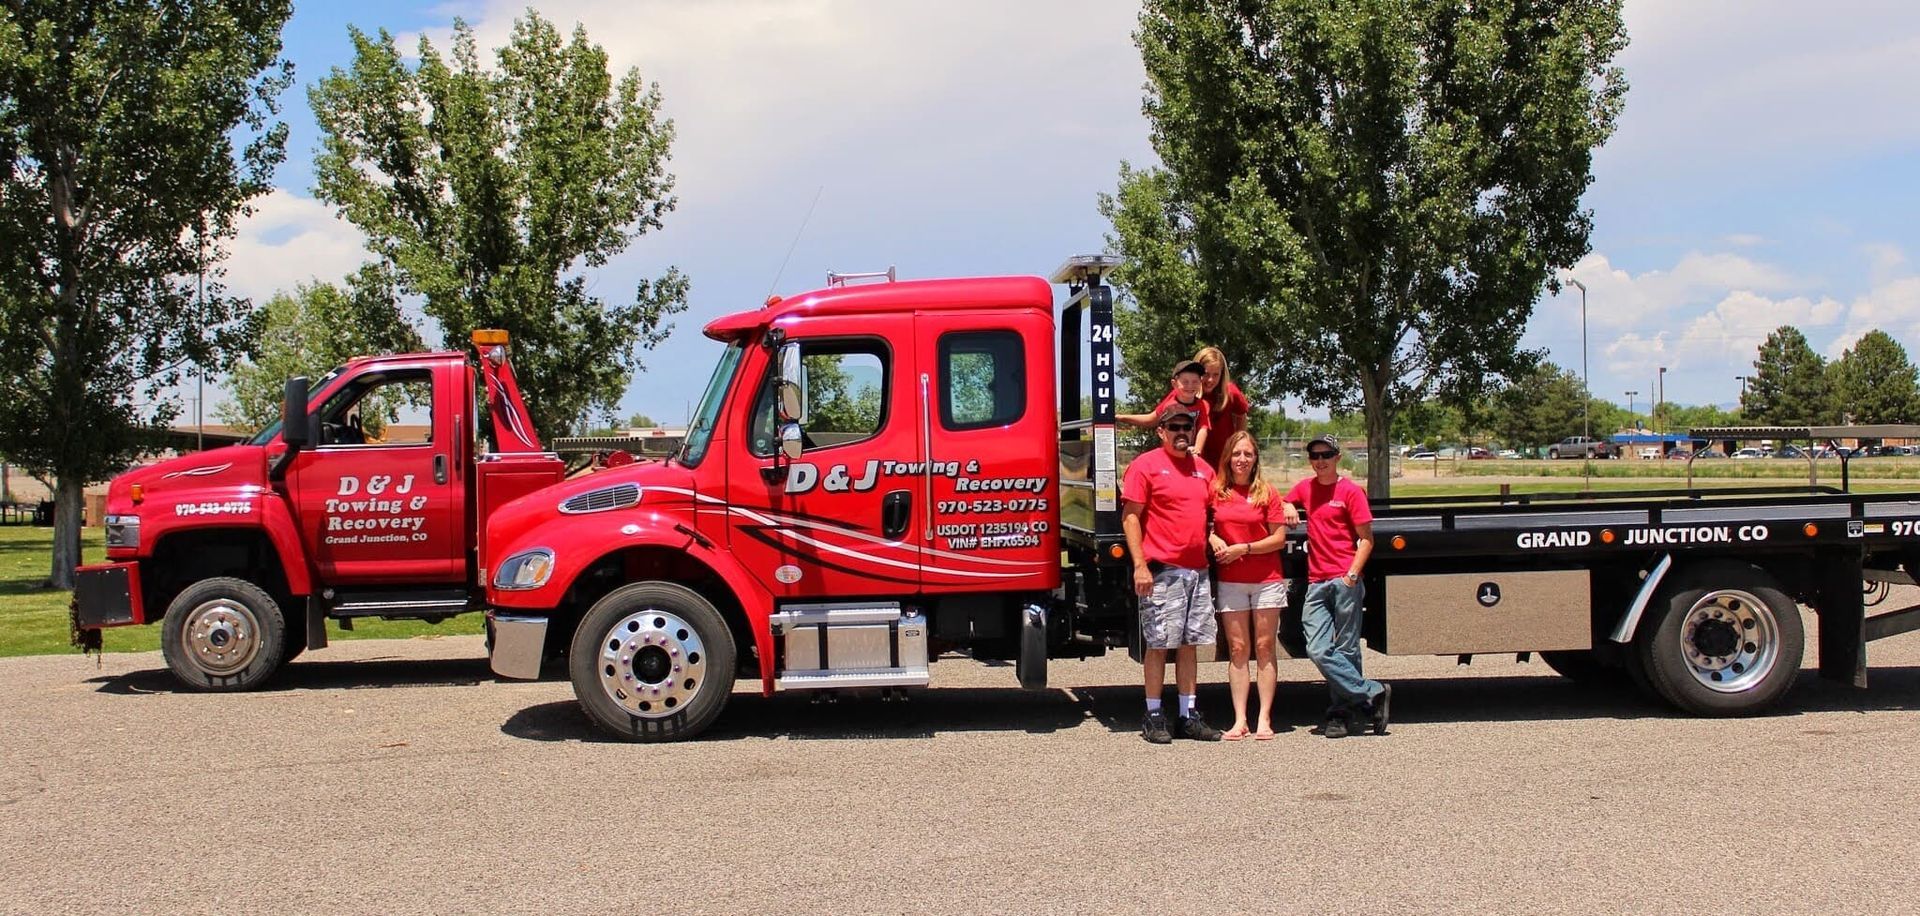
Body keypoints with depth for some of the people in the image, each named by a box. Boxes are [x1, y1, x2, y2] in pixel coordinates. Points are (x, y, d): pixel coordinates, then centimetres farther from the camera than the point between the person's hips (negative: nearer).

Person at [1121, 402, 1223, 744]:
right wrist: (1140, 565, -14)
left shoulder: (1203, 470, 15)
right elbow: (1130, 517, -8)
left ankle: (1189, 715, 16)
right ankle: (1153, 716, 6)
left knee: (1190, 644, 10)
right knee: (1159, 644, -2)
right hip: (1162, 571, -6)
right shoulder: (1145, 465, -3)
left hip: (1198, 570, 6)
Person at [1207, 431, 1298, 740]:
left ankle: (1265, 719, 6)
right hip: (1230, 582, 1)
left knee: (1264, 648, 2)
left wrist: (1243, 548, -13)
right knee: (1237, 649, 2)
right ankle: (1239, 720, 5)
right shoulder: (1216, 490, 3)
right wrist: (1213, 539, -7)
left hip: (1266, 581, -1)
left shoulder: (1267, 493, -1)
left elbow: (1279, 539, -3)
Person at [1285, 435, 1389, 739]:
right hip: (1316, 582, 5)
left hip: (1345, 581, -4)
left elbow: (1366, 539, -3)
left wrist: (1352, 574, -14)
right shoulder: (1304, 488, 14)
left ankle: (1344, 711, 9)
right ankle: (1372, 693, -1)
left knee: (1346, 650, -1)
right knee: (1318, 650, -8)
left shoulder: (1351, 491, -1)